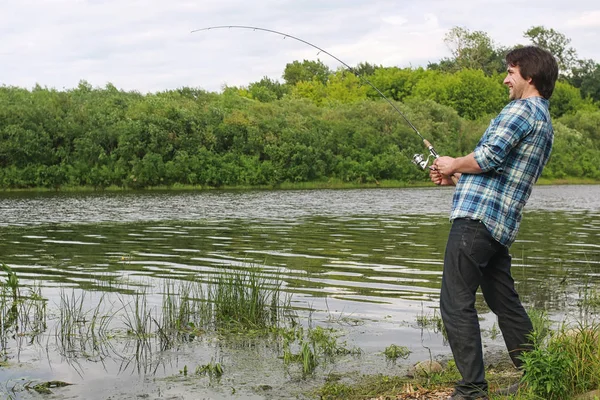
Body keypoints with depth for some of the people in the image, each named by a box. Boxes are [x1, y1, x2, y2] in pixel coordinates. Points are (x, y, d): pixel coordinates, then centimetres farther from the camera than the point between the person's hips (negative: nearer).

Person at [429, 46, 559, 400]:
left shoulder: (522, 109, -7)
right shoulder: (545, 123, 24)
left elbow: (489, 157, -19)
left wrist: (454, 164, -1)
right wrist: (455, 178, 19)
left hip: (476, 218, -10)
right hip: (502, 226, 10)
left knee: (456, 304, -8)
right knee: (506, 303, 16)